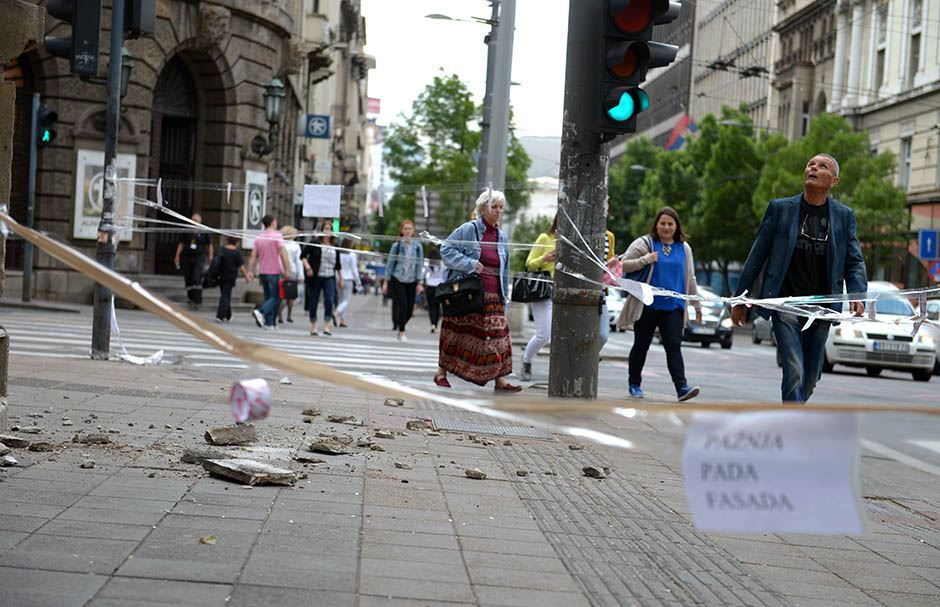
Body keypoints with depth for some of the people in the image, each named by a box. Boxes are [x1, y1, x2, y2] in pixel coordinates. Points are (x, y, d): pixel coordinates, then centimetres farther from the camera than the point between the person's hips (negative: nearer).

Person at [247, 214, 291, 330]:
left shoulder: (259, 237, 8)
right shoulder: (276, 236, -8)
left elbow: (253, 256, 3)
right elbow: (283, 253, -16)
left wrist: (250, 271, 4)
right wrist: (287, 270, -14)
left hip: (263, 272, 6)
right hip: (275, 272, -6)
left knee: (268, 297, 12)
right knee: (275, 298, -2)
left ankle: (269, 323, 10)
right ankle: (260, 312, -24)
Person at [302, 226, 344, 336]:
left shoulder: (335, 247, 9)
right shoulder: (314, 244, -2)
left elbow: (338, 264, 17)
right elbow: (303, 256, 0)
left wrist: (341, 278, 18)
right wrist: (307, 267, -14)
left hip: (329, 278, 2)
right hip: (315, 277, -2)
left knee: (329, 300, -13)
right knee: (314, 302, 4)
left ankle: (326, 327, -11)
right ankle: (313, 327, 15)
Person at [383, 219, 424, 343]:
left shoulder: (417, 246, 2)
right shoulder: (397, 245, -2)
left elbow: (420, 264, 5)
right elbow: (390, 263, 2)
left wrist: (419, 282, 1)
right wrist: (386, 282, 0)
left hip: (411, 281, 2)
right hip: (397, 280, -2)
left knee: (410, 309, 2)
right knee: (402, 305, -12)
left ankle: (400, 328, 27)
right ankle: (401, 332, 1)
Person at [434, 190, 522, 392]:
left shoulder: (501, 237, 13)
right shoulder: (468, 229, -4)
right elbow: (446, 249, -8)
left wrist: (505, 295, 12)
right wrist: (470, 264, -17)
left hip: (492, 296, 5)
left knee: (498, 334, -4)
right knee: (456, 332, 3)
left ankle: (500, 379, -2)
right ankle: (441, 372, 16)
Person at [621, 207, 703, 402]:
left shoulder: (684, 248, 13)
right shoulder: (644, 243, 1)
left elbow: (690, 279, 19)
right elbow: (623, 265, -5)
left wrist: (697, 304, 19)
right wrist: (645, 260, -16)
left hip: (673, 307, 2)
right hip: (647, 305, -2)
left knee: (674, 346, -9)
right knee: (641, 345, 8)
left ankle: (682, 386, -17)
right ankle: (635, 385, 22)